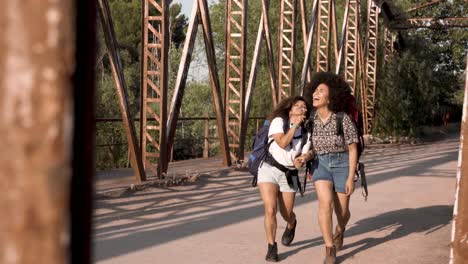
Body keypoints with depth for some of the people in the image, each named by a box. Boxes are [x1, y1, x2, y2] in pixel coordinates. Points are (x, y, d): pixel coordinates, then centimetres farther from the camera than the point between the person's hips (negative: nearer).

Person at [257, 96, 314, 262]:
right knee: (270, 210, -16)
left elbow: (306, 154, -4)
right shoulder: (279, 121, -7)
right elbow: (282, 143, -20)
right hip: (269, 169, -3)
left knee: (287, 214, 11)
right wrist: (295, 125, -17)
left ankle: (291, 225, 49)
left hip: (289, 174, 3)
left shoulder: (306, 132, 1)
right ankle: (271, 247, -1)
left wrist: (301, 160, -27)